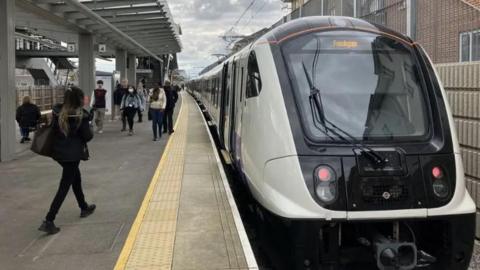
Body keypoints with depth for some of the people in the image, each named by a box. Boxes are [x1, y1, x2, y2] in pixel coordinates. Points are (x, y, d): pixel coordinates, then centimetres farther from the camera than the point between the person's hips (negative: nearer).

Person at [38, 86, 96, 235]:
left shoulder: (58, 112, -1)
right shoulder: (81, 115, -17)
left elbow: (53, 129, 7)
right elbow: (87, 136, -12)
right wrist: (90, 128, 6)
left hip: (59, 152, 7)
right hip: (73, 154, -7)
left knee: (76, 178, 25)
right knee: (64, 187, -2)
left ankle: (84, 208, 42)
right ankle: (48, 221, -6)